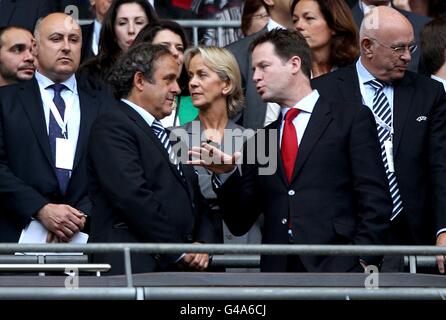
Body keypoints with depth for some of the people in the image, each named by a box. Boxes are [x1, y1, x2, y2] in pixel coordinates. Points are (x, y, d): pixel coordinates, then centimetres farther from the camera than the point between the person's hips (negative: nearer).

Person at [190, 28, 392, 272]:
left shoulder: (352, 119, 6)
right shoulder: (259, 141, 20)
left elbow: (375, 201, -2)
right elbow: (240, 223, 16)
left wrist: (363, 263, -13)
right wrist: (226, 176, -1)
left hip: (337, 271, -3)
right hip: (276, 274, 4)